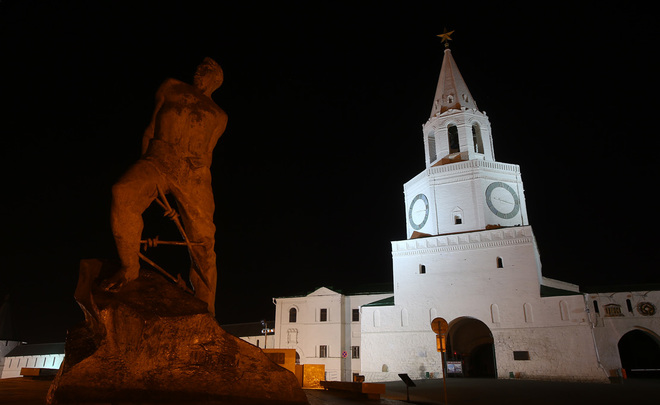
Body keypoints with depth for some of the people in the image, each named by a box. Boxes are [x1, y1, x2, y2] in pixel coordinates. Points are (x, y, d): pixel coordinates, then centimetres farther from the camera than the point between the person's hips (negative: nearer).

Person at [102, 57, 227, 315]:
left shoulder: (219, 116, 24)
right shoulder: (170, 88, 24)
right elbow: (151, 129, 20)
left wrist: (185, 194, 8)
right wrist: (146, 171, 10)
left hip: (194, 172, 0)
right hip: (158, 161, 0)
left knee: (203, 241, -8)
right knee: (123, 194, -32)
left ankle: (206, 311, 3)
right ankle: (129, 267, -13)